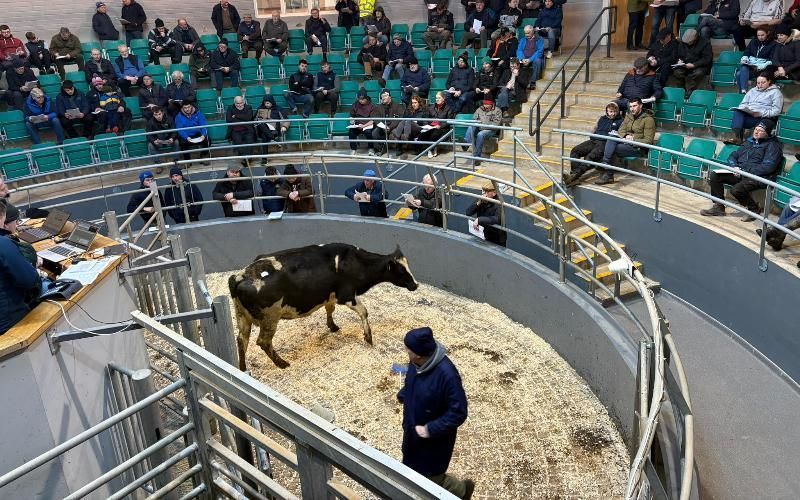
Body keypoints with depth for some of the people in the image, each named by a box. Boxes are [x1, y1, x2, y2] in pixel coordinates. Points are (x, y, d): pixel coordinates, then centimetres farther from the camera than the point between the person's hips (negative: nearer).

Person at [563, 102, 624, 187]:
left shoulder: (620, 121, 12)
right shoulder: (602, 119, 26)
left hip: (605, 143, -6)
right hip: (594, 141, 6)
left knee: (590, 157, -34)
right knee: (574, 151, -19)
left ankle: (574, 176, -47)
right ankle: (574, 176, -34)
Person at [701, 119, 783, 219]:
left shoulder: (772, 145, -1)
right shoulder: (749, 142, 20)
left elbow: (768, 167, -13)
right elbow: (733, 156, 22)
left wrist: (744, 171, -18)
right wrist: (734, 167, -2)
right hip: (740, 173, 7)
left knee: (736, 189, -34)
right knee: (714, 175, -13)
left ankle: (753, 209, -4)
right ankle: (718, 207, -6)